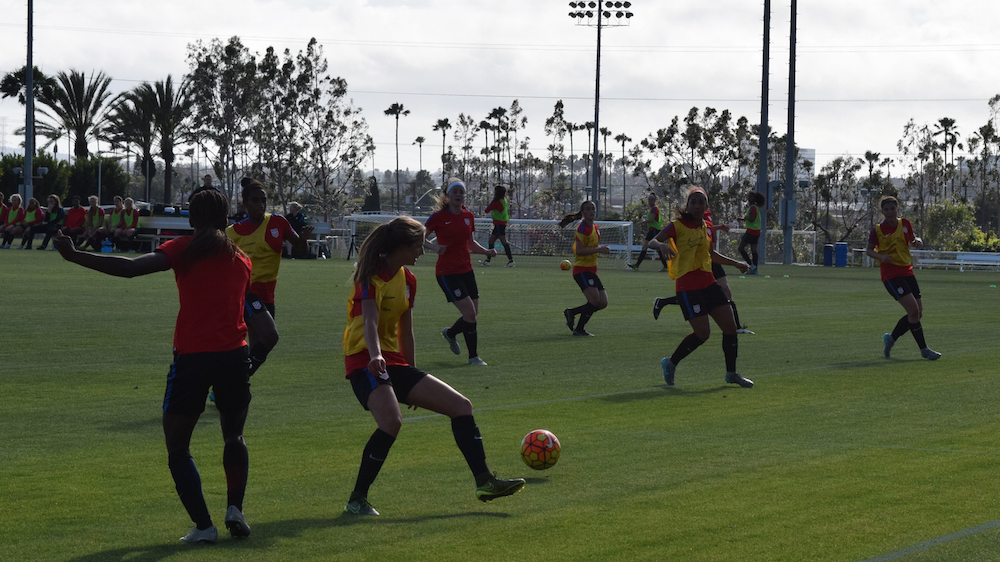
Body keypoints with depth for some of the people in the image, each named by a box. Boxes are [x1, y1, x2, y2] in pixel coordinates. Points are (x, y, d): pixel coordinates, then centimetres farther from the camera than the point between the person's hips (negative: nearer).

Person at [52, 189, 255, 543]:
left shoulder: (184, 249, -1)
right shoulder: (241, 259, 12)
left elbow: (131, 268, -14)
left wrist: (75, 256, -13)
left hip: (192, 357, -4)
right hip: (234, 355, 4)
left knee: (177, 447, 8)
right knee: (234, 437, 25)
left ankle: (203, 525, -3)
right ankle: (235, 508, 7)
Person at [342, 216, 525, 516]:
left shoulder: (407, 280, 14)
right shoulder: (372, 276, -12)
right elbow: (369, 321, -27)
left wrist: (412, 380, 25)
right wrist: (375, 356, -46)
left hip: (395, 362, 9)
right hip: (365, 361, -9)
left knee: (461, 406, 3)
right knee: (391, 422, -33)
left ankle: (484, 482, 6)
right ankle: (356, 500, -21)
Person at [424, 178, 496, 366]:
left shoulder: (468, 216, 8)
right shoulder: (439, 217, -9)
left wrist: (486, 251, 4)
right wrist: (433, 246, -25)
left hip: (466, 271, 6)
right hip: (447, 272, -6)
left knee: (473, 317, 6)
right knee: (470, 314, -12)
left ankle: (450, 333, 38)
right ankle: (473, 356, 4)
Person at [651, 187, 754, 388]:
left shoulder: (707, 226, 13)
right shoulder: (678, 225, -6)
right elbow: (652, 242, -11)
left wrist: (735, 263, 27)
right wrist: (662, 245, -32)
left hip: (708, 282, 7)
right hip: (688, 286, -7)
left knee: (730, 325, 2)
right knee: (702, 333, -13)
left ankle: (731, 373, 16)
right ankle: (671, 363, 9)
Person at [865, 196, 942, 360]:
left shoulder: (905, 224, 7)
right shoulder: (877, 230, -5)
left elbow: (912, 240, 21)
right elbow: (869, 250, 4)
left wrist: (917, 241, -3)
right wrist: (881, 256, -16)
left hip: (907, 272, 6)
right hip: (890, 275, -6)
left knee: (918, 313, 5)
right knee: (913, 310, -17)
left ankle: (891, 338, 25)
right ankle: (924, 349, -8)